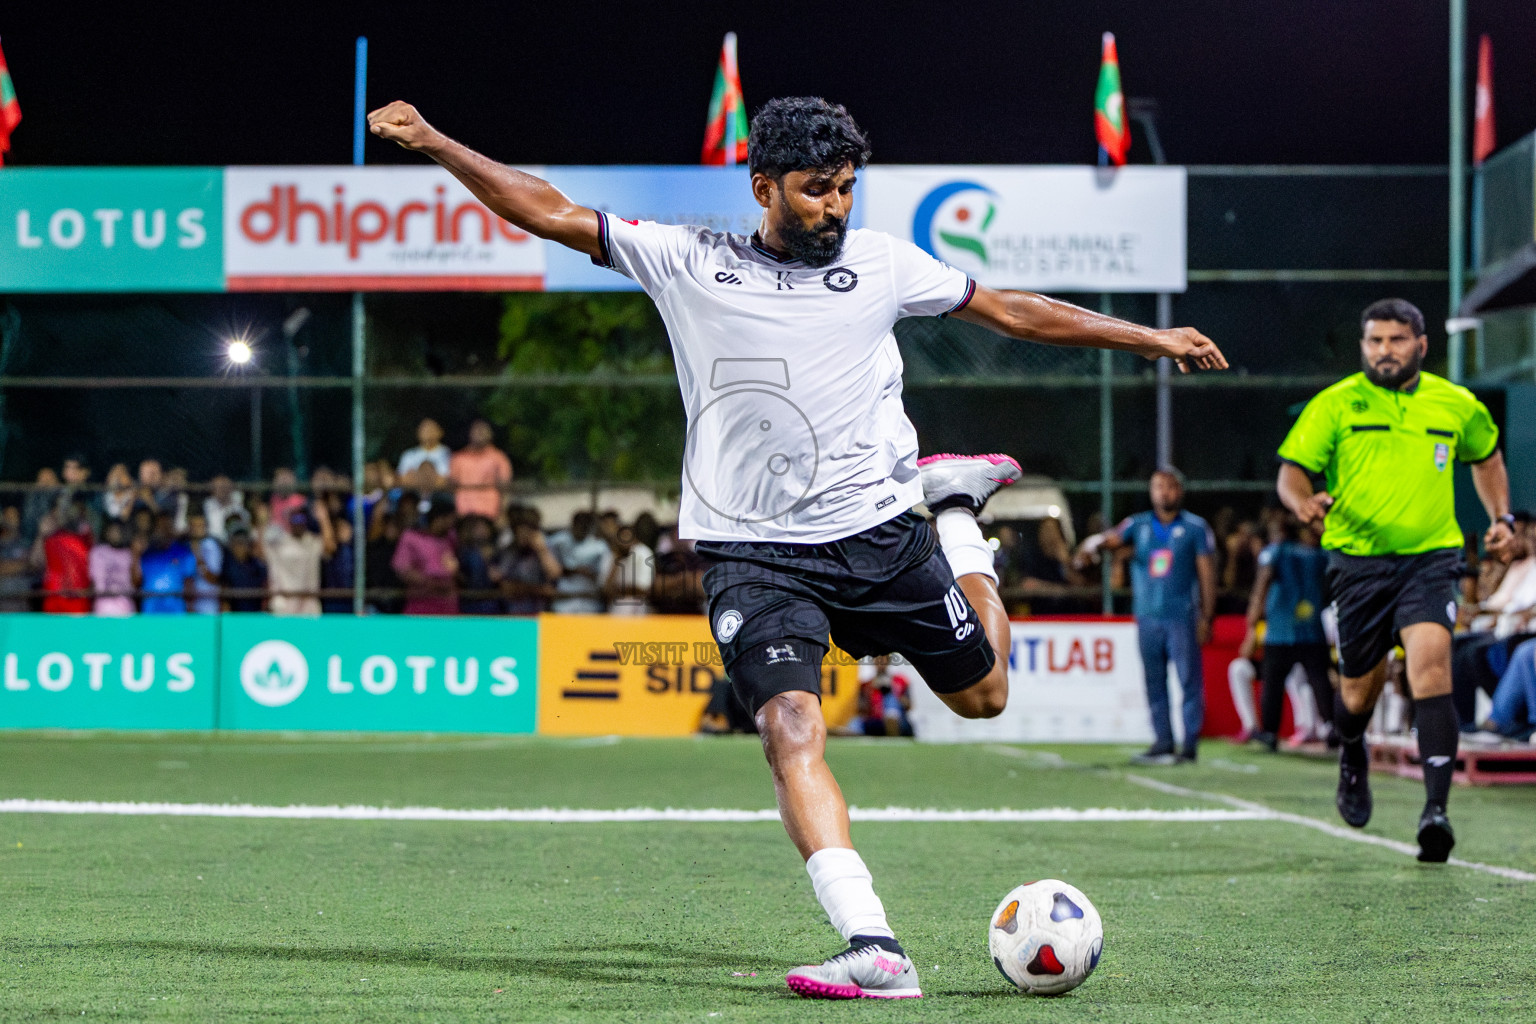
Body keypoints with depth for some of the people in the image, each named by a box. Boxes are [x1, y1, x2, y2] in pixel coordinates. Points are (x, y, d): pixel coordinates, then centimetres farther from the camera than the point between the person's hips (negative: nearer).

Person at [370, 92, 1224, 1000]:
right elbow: (549, 213, -1)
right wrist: (433, 142, -8)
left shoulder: (880, 264, 4)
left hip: (881, 534, 2)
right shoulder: (691, 264, -1)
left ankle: (956, 501, 43)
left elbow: (1011, 311, 13)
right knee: (792, 729, -24)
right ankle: (876, 951, -29)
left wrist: (1151, 338, 15)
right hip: (756, 554, -2)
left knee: (984, 692, 16)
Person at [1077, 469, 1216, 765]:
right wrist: (1093, 544, -29)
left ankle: (1190, 743, -1)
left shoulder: (1196, 528, 4)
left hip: (1182, 616, -3)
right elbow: (1112, 538, -4)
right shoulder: (1138, 525, 10)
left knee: (1190, 680, -5)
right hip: (1147, 616, 3)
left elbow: (1207, 575, 3)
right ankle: (1163, 741, 11)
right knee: (1154, 682, 5)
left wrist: (1206, 618, -3)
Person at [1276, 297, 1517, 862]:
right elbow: (1292, 472, -2)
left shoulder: (1457, 405, 7)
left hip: (1430, 558, 0)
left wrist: (1501, 517, 15)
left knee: (1430, 662, -23)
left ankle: (1436, 808, -30)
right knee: (1360, 688, 8)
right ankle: (1353, 761, 45)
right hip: (1358, 560, 0)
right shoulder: (1335, 405, 0)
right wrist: (1304, 503, -25)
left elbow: (1486, 456, 27)